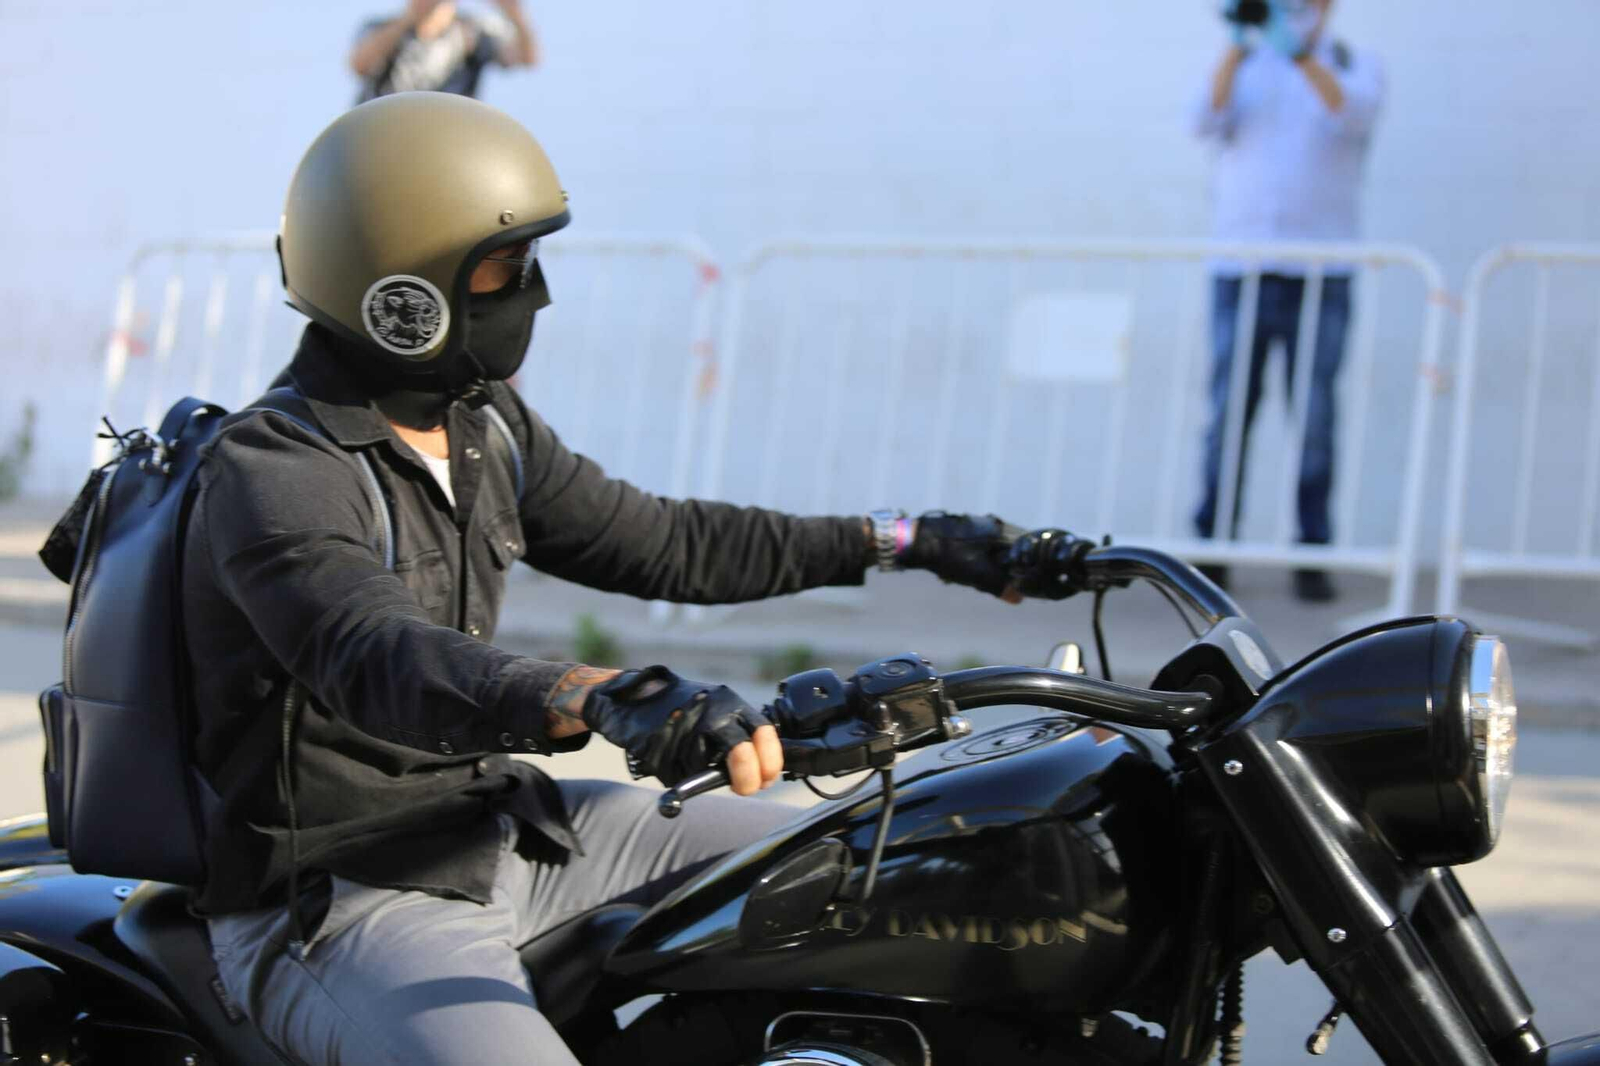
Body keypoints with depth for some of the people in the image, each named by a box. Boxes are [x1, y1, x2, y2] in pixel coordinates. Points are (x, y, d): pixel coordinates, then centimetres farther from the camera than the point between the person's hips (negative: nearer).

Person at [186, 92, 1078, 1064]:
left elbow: (658, 543, 17)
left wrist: (910, 543, 14)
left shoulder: (483, 428, 8)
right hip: (339, 902, -9)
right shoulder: (270, 473, -21)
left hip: (492, 831, 9)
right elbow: (381, 661, -39)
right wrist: (616, 700, -56)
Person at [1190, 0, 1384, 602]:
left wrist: (1301, 54, -27)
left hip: (1320, 274, -1)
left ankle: (1312, 558, 1)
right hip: (1240, 267, 1)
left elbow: (1352, 113, -14)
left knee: (1316, 418, -4)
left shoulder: (1355, 66, 9)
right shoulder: (1241, 65, 13)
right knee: (1229, 412, -2)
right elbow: (1209, 122, -7)